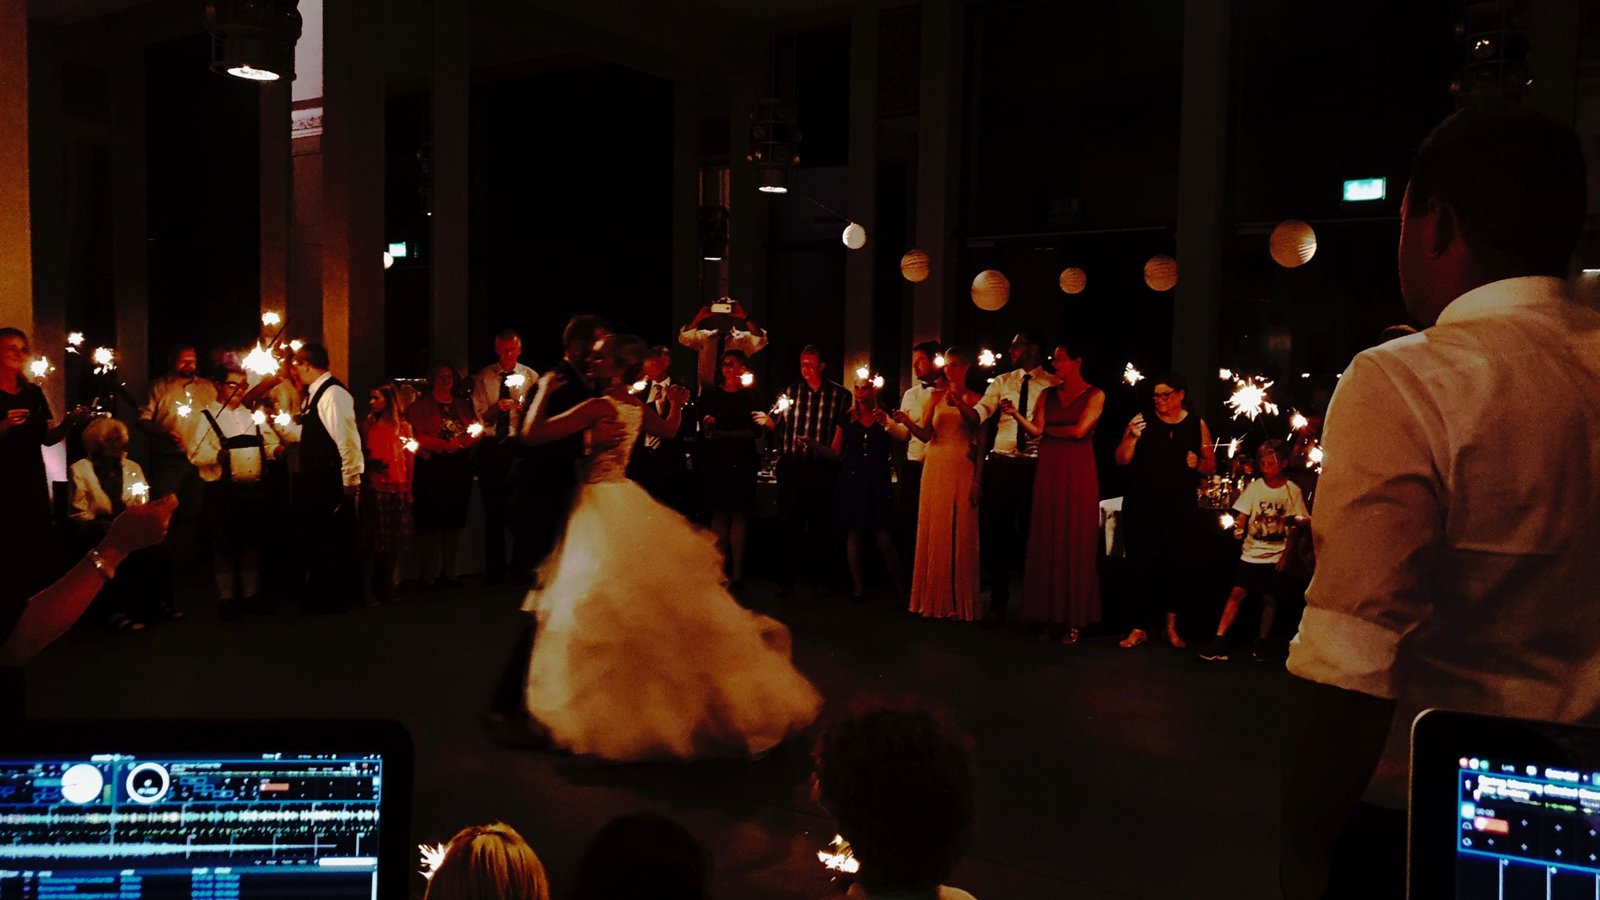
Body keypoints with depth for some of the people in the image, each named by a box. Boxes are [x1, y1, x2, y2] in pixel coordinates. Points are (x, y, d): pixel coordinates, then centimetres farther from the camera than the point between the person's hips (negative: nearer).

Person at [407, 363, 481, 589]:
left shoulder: (463, 404, 17)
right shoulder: (421, 405, 5)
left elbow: (474, 432, 10)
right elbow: (417, 435, -5)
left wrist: (461, 442, -10)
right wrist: (444, 445, -15)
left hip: (459, 467, 4)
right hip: (432, 467, -4)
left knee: (454, 519, 5)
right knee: (432, 520, -6)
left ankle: (449, 571, 12)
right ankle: (428, 573, -2)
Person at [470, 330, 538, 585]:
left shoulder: (530, 377, 4)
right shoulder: (482, 377, 5)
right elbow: (480, 416, -4)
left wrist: (526, 409, -28)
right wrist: (496, 406, -24)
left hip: (519, 446, -1)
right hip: (491, 447, 1)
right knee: (493, 510, 6)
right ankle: (494, 571, 14)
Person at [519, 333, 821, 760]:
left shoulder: (599, 407, -22)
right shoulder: (635, 406, 3)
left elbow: (533, 434, -23)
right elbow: (669, 429, 24)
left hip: (602, 510, -9)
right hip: (623, 500, 9)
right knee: (657, 611, 18)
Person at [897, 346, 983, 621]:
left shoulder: (975, 399, 3)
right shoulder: (937, 396, 12)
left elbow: (981, 443, -5)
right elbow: (926, 434, -1)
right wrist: (907, 421, -18)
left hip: (962, 469, -3)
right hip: (935, 467, 3)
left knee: (960, 533, -3)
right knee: (933, 532, 3)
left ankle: (959, 602, 5)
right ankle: (933, 599, 11)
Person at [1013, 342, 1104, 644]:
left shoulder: (1095, 395, 1)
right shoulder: (1047, 394, 12)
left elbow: (1079, 430, -9)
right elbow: (1035, 431, 2)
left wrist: (1049, 429, 2)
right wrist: (1015, 414, -13)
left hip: (1078, 472, -3)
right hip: (1049, 472, 4)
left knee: (1076, 541, -1)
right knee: (1048, 539, 2)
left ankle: (1074, 618, 6)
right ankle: (1051, 614, 9)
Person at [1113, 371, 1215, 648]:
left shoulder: (1197, 425, 8)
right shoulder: (1142, 420, 5)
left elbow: (1211, 465, 11)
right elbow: (1122, 460, 2)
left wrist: (1199, 464, -10)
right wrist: (1131, 437, -15)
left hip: (1181, 508, 1)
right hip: (1143, 506, -1)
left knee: (1177, 564, -2)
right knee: (1143, 565, -4)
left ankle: (1171, 625, 15)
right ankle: (1140, 628, 3)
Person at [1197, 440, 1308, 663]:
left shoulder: (1293, 491, -2)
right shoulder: (1255, 487, 0)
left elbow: (1294, 527, 1)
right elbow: (1242, 514, -3)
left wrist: (1286, 555, -4)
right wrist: (1238, 529, -24)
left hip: (1276, 556, 0)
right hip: (1251, 552, 0)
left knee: (1270, 599, 4)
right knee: (1237, 593, -8)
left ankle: (1261, 643, 20)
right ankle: (1219, 642, -10)